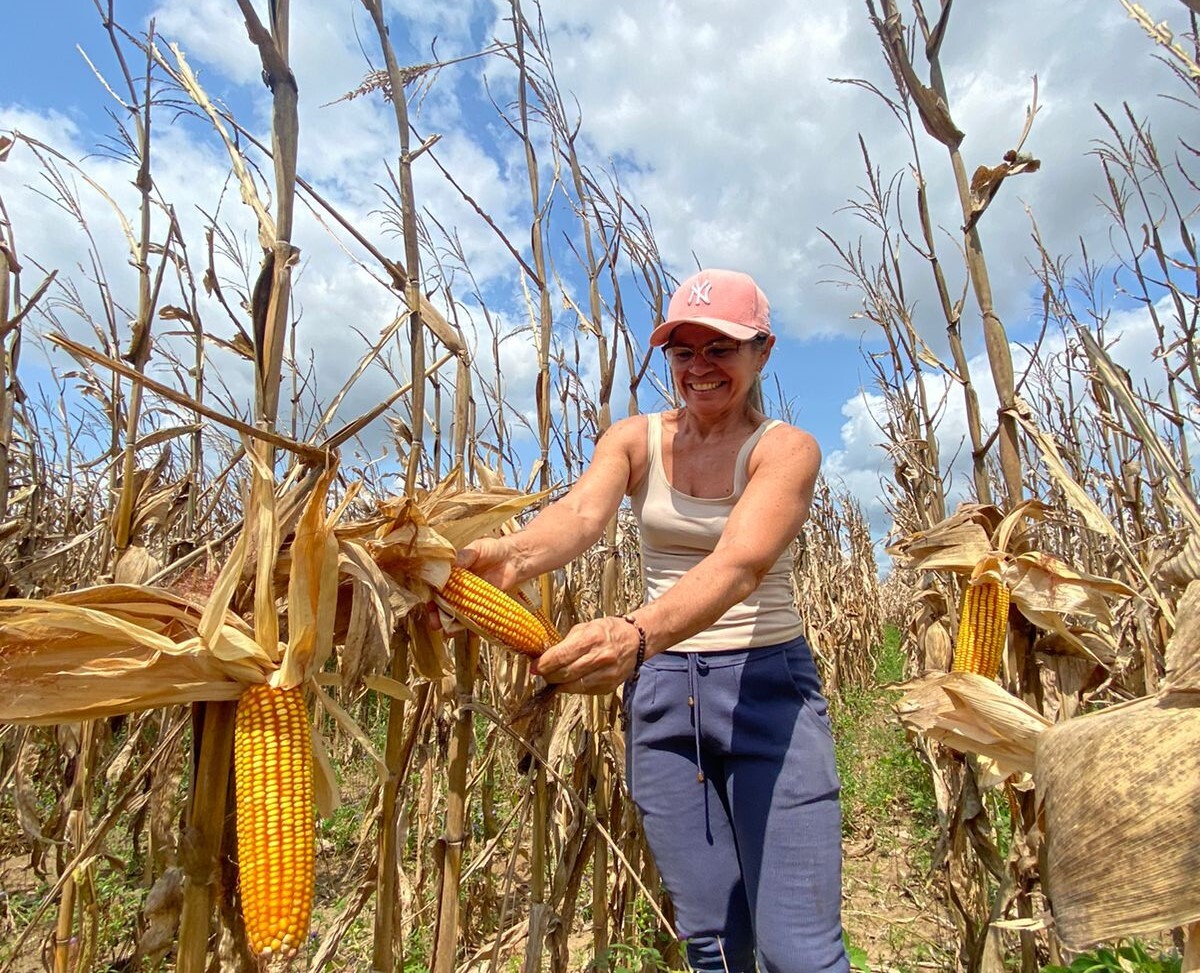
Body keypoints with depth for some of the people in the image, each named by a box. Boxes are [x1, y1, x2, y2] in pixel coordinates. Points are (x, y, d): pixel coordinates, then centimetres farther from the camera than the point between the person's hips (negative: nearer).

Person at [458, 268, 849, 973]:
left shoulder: (786, 448, -9)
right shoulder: (636, 440, 2)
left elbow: (740, 563, -28)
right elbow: (581, 514, -20)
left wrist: (636, 634, -47)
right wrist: (511, 557, -42)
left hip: (767, 687, -2)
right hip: (661, 689, 3)